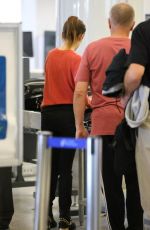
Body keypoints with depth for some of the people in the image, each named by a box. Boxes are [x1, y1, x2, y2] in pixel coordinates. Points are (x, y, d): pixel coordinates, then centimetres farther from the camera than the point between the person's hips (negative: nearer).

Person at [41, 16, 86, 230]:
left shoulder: (51, 55, 6)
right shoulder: (76, 60, -12)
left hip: (48, 114, 5)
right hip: (68, 114, -5)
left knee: (50, 166, 12)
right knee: (65, 168, 1)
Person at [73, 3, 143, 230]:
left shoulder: (93, 49, -1)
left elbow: (79, 92, -4)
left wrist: (80, 127, 2)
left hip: (103, 125, 0)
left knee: (112, 184, 6)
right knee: (135, 183, 13)